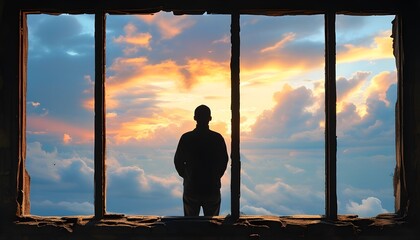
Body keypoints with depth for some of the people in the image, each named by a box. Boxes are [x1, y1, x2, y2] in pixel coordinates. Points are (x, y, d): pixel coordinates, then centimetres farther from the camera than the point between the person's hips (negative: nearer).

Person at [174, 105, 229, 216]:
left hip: (191, 187, 0)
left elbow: (178, 161, 0)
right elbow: (224, 161, 1)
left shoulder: (186, 138, -7)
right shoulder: (217, 138, -7)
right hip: (212, 188, 0)